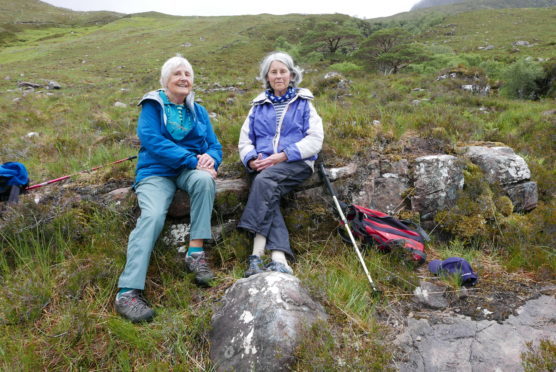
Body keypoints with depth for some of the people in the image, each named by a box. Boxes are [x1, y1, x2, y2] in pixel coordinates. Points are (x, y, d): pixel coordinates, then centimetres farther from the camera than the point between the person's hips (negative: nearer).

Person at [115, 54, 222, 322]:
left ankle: (196, 252, -28)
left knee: (204, 179, -34)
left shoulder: (198, 111, 18)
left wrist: (210, 158, -15)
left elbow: (215, 145, 12)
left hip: (190, 170, 3)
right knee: (152, 216, -31)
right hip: (156, 173, -3)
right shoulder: (152, 106, 4)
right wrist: (192, 159, -21)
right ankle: (128, 291, -33)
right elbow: (150, 139, -13)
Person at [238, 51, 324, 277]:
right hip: (265, 167, 3)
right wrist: (252, 160, -5)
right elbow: (244, 141, 19)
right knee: (267, 194, -32)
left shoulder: (303, 103, 16)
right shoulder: (259, 106, 23)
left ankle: (257, 255, -39)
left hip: (297, 164, -2)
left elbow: (315, 139, 2)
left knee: (265, 180, -35)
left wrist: (283, 155, -12)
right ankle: (279, 260, -44)